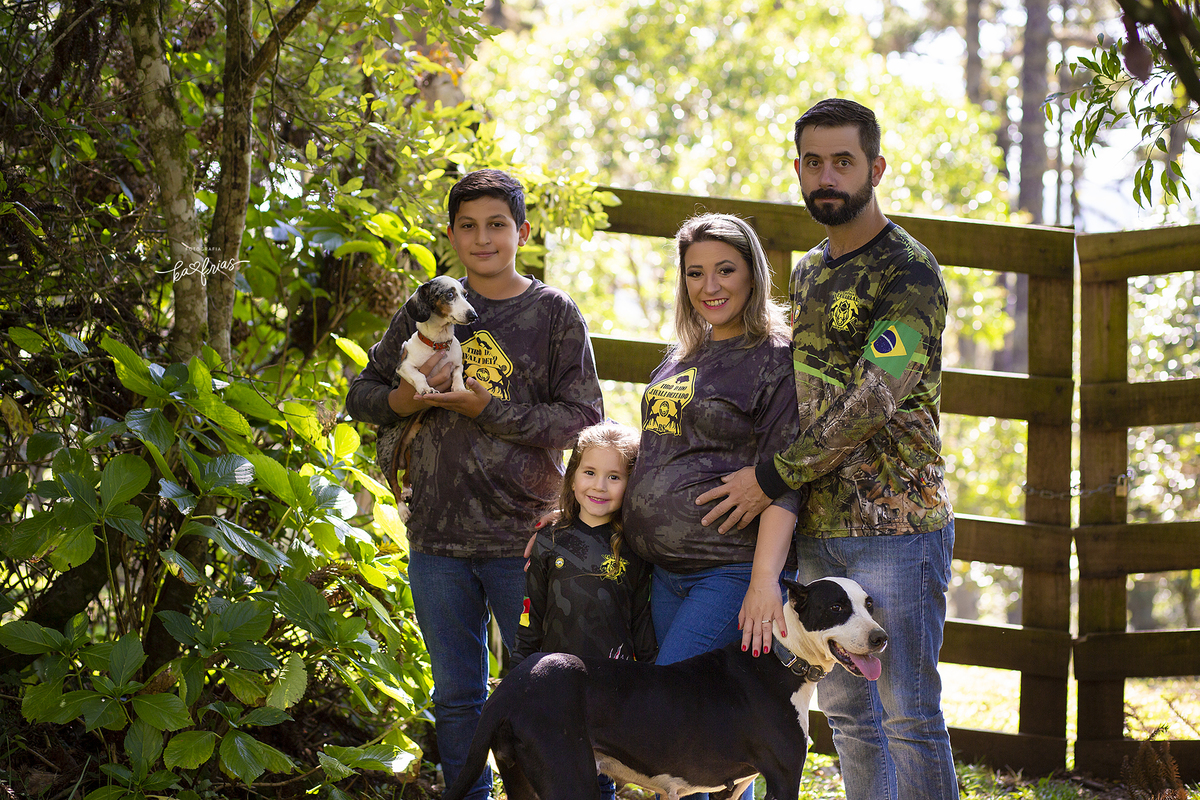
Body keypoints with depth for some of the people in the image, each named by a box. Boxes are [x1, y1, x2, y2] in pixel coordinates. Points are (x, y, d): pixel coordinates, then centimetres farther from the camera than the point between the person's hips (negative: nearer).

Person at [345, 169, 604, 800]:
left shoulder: (554, 313, 2)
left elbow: (582, 417, -5)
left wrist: (487, 408, -14)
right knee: (457, 699, 10)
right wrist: (408, 398, -8)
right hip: (437, 536, 3)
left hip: (524, 534, -3)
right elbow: (361, 396, 14)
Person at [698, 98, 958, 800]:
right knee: (846, 709, 12)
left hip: (896, 524, -8)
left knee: (908, 713, -5)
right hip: (818, 527, 8)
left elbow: (872, 399, -19)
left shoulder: (909, 270, -10)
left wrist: (772, 476, -17)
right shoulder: (807, 272, 16)